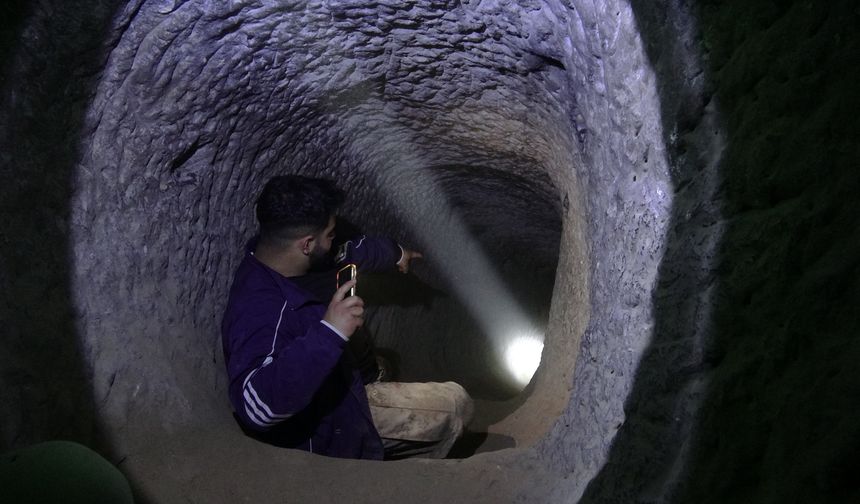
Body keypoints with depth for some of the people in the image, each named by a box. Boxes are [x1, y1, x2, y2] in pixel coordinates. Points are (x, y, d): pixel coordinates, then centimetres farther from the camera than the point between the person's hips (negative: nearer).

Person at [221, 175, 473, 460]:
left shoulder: (282, 262, -8)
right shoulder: (259, 308, -37)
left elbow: (347, 253, 14)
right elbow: (257, 405, -52)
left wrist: (394, 253, 30)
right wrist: (328, 334, -53)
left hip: (342, 402, 9)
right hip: (318, 445, -9)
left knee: (454, 402, 12)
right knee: (452, 407, 0)